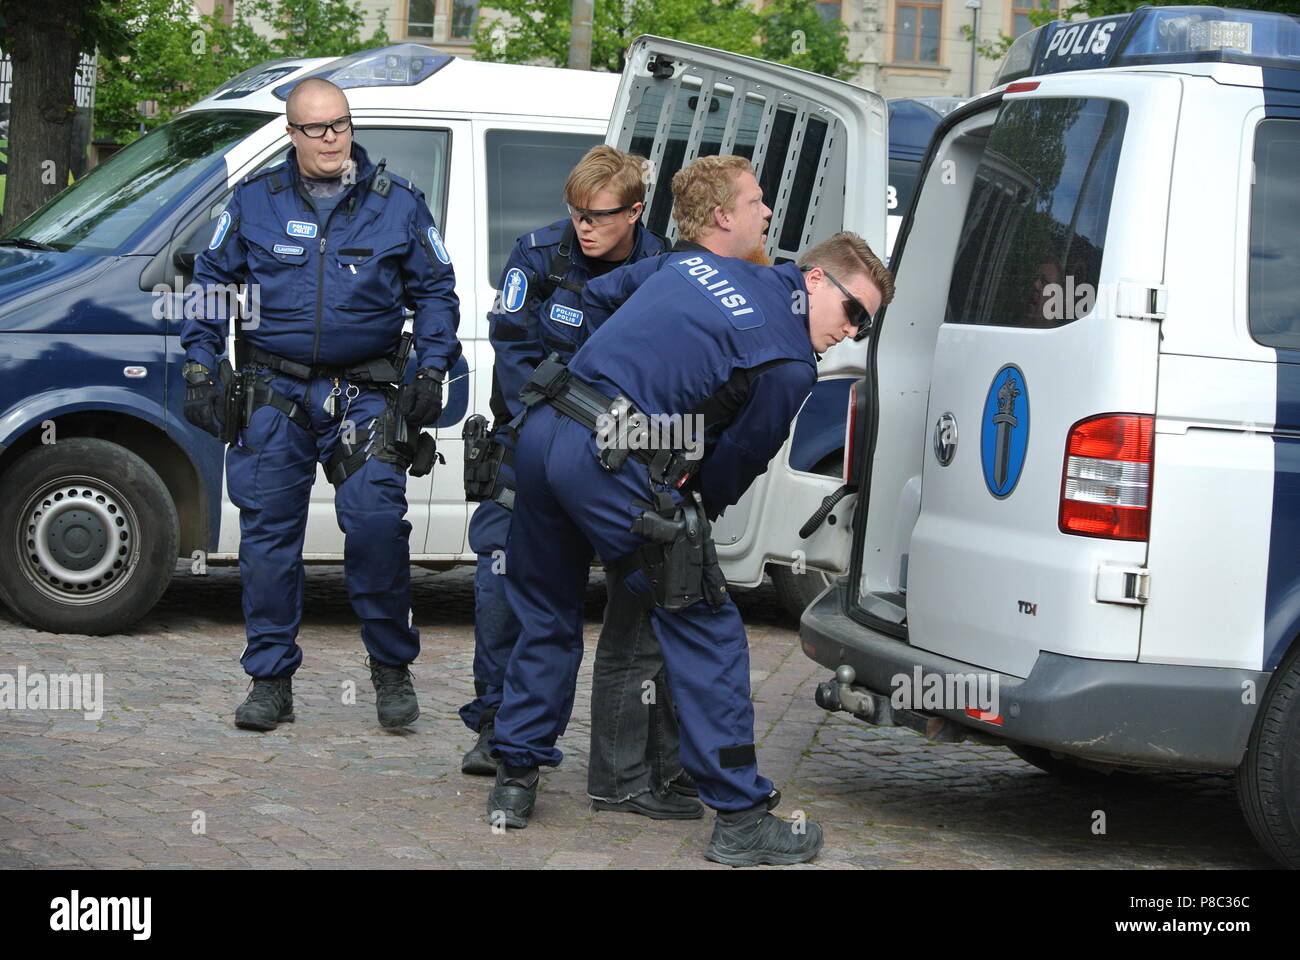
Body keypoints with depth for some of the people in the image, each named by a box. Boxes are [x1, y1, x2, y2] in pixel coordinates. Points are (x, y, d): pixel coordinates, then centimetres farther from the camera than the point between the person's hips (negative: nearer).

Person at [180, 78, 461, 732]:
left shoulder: (397, 204, 6)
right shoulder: (254, 201, 6)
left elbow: (435, 292, 12)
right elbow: (211, 281, 13)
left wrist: (431, 370, 2)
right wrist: (200, 366, 5)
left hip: (365, 394, -1)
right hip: (274, 390, 1)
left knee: (376, 521, -15)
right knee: (268, 533, 1)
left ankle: (391, 666, 2)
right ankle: (270, 679, 11)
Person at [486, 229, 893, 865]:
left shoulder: (699, 264, 19)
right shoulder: (788, 365, -2)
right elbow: (737, 461, 4)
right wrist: (694, 516, 23)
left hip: (541, 429, 8)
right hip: (610, 461, -7)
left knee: (546, 615, 23)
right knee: (706, 629, 3)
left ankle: (515, 781, 28)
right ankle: (740, 818, 4)